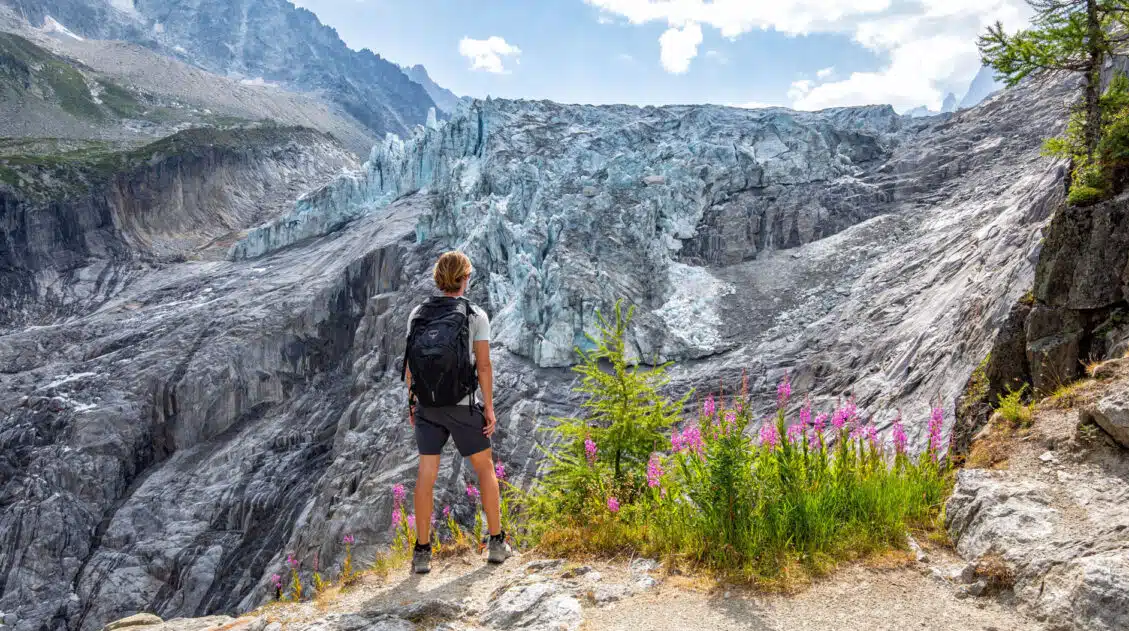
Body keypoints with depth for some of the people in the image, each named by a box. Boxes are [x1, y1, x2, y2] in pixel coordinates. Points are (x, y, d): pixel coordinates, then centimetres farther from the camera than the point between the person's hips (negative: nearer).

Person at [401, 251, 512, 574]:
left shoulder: (417, 314, 2)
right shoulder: (476, 316, -8)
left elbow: (409, 364, 3)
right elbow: (484, 366, -11)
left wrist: (412, 403, 12)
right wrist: (489, 407, -4)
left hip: (427, 406, 3)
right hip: (463, 406, -3)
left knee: (426, 475, 6)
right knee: (485, 468, 13)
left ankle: (422, 553, 8)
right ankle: (497, 543, 19)